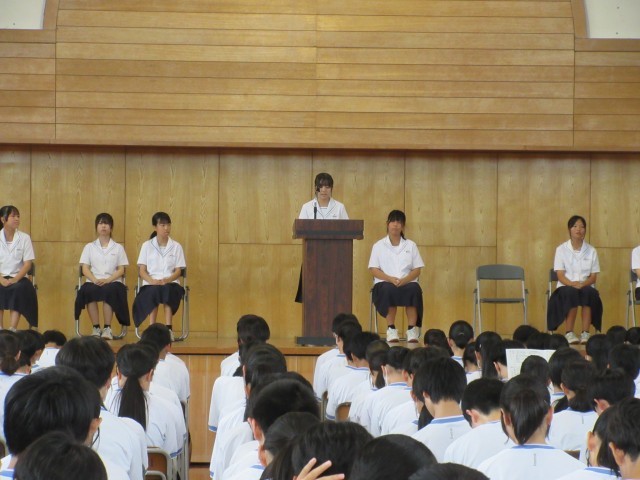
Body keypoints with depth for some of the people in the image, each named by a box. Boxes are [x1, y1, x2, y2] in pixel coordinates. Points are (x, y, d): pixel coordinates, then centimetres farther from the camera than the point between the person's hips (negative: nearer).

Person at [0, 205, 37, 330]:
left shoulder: (24, 238, 3)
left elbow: (27, 263, -1)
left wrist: (15, 279, -17)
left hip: (18, 278, 0)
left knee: (20, 288, -33)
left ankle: (12, 330, -35)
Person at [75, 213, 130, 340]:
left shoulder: (118, 248, 16)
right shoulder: (89, 247, 18)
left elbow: (121, 270, 7)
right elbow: (85, 269, 7)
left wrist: (107, 280, -13)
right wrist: (95, 280, -14)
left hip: (112, 282, -1)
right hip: (93, 282, 1)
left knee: (109, 290, -37)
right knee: (88, 290, -36)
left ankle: (107, 328, -30)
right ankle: (96, 328, -28)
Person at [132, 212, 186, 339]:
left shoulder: (176, 246, 11)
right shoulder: (147, 246, 10)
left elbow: (178, 271, 6)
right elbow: (142, 271, 4)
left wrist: (167, 280, -16)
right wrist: (153, 281, -17)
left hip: (170, 283, 0)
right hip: (151, 284, 0)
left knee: (167, 290, -36)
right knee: (154, 291, -36)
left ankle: (168, 328, -40)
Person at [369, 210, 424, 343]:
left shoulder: (411, 245, 17)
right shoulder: (378, 246, 12)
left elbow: (417, 270, 9)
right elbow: (373, 270, 3)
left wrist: (404, 280, -12)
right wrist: (390, 279, -15)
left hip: (407, 283, 1)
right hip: (385, 283, -1)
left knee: (414, 289, -35)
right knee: (389, 289, -38)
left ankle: (412, 330, -30)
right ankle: (391, 329, -30)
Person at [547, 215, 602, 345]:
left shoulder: (591, 251, 11)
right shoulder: (561, 250, 7)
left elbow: (594, 276, 6)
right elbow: (560, 275, -2)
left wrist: (583, 284, -17)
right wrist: (572, 284, -23)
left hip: (586, 287, 1)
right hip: (566, 287, -1)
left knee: (589, 292, -35)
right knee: (571, 293, -38)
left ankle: (585, 333, -36)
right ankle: (569, 333, -34)